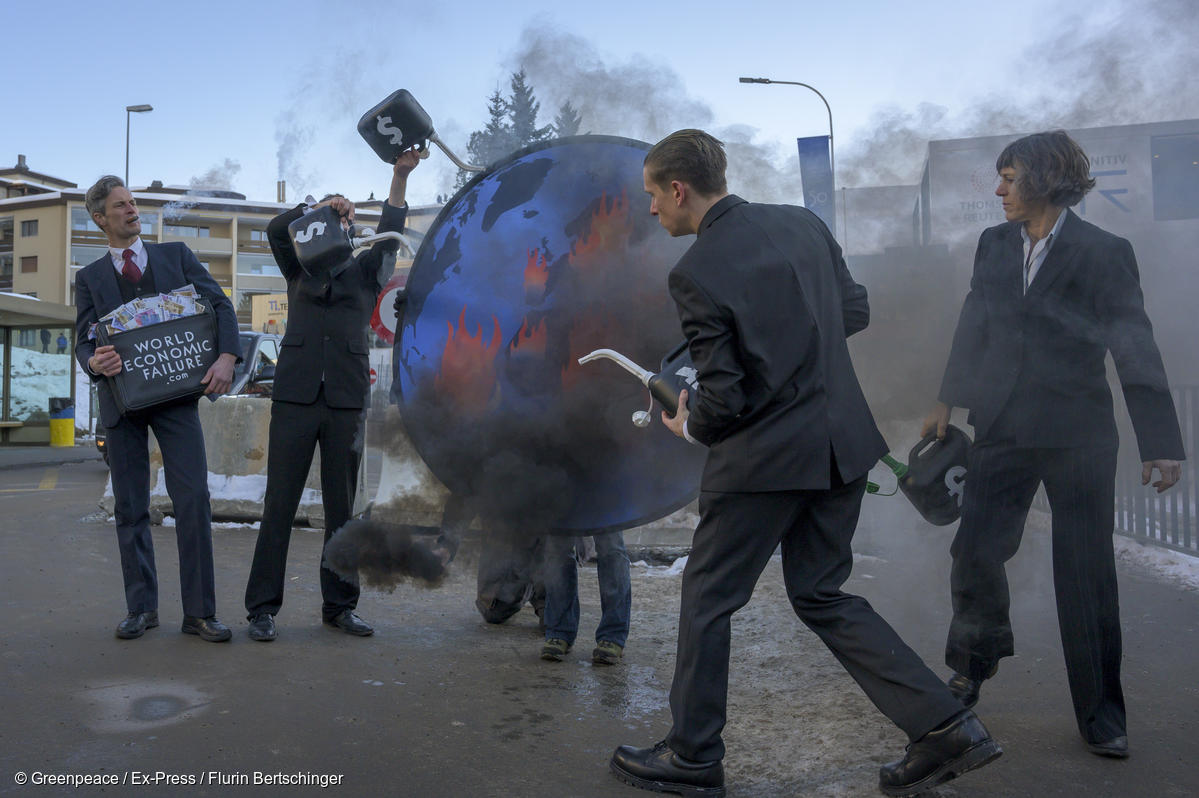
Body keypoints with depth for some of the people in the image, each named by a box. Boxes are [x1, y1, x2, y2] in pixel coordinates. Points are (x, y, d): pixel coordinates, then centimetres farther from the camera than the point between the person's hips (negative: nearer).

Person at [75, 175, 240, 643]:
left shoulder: (176, 255, 11)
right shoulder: (89, 278, 12)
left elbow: (220, 305, 3)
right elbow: (83, 339, 5)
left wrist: (227, 357, -14)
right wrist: (95, 362, -20)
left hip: (176, 393, -1)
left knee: (193, 499, -10)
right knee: (130, 508, 6)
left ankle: (199, 612, -3)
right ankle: (141, 608, 18)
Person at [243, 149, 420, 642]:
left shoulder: (366, 272, 15)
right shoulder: (300, 269, 17)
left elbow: (390, 235, 0)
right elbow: (276, 229, 1)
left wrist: (400, 176, -11)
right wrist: (318, 206, -10)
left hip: (348, 400, 1)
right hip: (296, 395, 0)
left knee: (341, 507, 5)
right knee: (279, 503, -2)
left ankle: (339, 605, 12)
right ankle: (262, 607, 3)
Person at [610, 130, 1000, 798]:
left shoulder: (696, 272, -16)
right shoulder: (803, 222, 4)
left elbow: (723, 398, -16)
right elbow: (856, 311, 13)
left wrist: (690, 427, 4)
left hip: (764, 459, -7)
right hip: (843, 444, 7)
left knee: (707, 601, 11)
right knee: (822, 595, 20)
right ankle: (947, 725, 17)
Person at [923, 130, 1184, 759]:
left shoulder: (1103, 253, -7)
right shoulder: (994, 245, 7)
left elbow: (1135, 347, -8)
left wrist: (1160, 442, -11)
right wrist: (947, 403, 17)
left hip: (1078, 435, -4)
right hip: (1003, 430, 4)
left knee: (1087, 573, 4)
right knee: (975, 553, 4)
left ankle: (1101, 714, 20)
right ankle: (974, 665, 32)